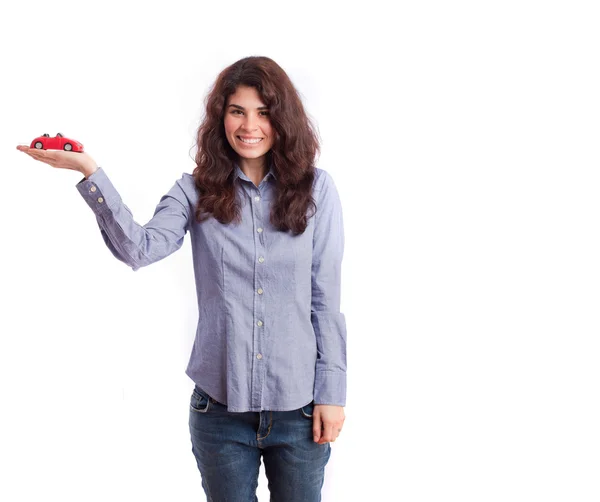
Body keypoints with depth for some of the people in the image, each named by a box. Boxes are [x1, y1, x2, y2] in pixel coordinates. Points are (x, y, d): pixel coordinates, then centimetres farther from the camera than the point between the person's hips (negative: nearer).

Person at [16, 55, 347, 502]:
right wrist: (89, 172, -26)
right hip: (221, 403, 1)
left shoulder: (315, 189, -1)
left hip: (298, 406, 0)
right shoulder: (197, 192, 1)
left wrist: (332, 391, -3)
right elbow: (139, 248, -17)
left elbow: (326, 298, -1)